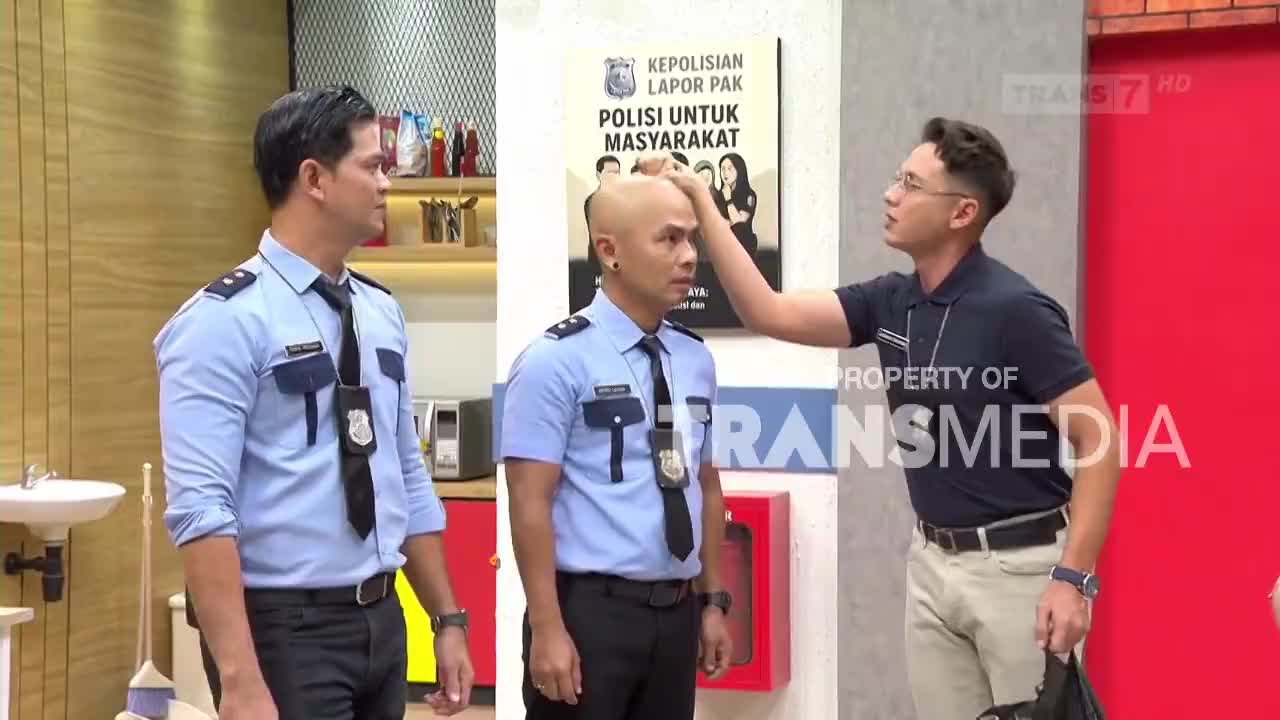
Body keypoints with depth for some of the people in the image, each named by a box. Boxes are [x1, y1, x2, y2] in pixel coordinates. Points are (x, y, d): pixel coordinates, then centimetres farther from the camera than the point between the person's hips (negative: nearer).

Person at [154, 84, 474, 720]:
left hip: (382, 619, 7)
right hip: (284, 628, -7)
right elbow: (201, 508, -20)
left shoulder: (382, 312, 9)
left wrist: (447, 620, 13)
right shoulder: (226, 320, -14)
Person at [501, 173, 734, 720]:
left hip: (677, 612, 6)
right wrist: (548, 628, -17)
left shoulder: (696, 360, 9)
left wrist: (713, 602, 14)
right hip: (590, 610, -6)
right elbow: (530, 503, -13)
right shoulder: (557, 360, -10)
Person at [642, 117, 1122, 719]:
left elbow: (1100, 440, -17)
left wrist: (1073, 577, -23)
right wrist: (698, 199, -6)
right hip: (931, 562, 7)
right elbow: (771, 313, -2)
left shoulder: (1015, 310, -17)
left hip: (1019, 565, -7)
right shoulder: (889, 302, 4)